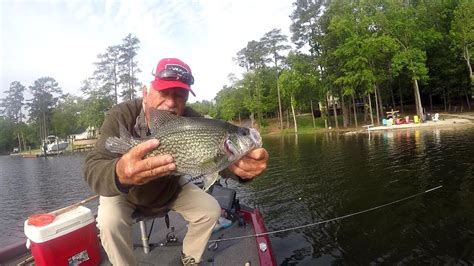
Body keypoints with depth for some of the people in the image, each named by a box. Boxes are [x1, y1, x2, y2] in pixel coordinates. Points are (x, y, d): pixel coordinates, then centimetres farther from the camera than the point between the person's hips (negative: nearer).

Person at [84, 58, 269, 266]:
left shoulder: (191, 120, -23)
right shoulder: (120, 117, -29)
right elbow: (93, 168, -39)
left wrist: (239, 165, -60)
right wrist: (120, 173, -65)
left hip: (170, 190, 3)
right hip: (125, 193, -2)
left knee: (210, 210, -8)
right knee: (109, 221, -28)